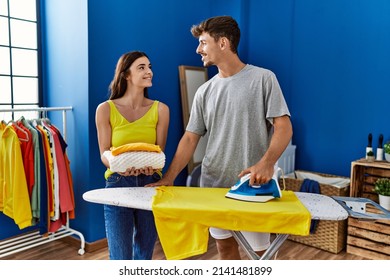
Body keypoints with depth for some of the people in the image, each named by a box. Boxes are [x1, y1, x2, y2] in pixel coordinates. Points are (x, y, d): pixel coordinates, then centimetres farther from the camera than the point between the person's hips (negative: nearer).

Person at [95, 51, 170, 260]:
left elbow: (159, 150, 1)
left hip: (150, 183, 2)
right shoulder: (106, 109, -3)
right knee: (120, 256, 2)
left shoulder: (160, 109, 2)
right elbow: (104, 153, -3)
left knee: (145, 254, 15)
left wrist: (150, 164, -22)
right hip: (118, 183, -2)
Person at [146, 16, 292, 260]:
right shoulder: (205, 91, 9)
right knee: (225, 245, 15)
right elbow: (190, 138, 7)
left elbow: (284, 127, -9)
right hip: (213, 185, 4)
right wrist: (168, 178, -2)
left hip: (251, 185, -4)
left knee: (260, 249, 6)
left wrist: (267, 162, -27)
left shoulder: (263, 79, -4)